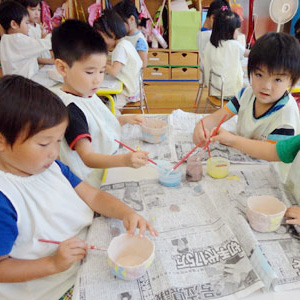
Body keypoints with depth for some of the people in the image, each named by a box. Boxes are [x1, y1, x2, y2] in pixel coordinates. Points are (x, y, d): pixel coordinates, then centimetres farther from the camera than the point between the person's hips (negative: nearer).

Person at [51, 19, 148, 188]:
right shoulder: (70, 108, -22)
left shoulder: (87, 93, 7)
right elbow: (87, 157, -29)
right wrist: (124, 160, -44)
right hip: (95, 185, -9)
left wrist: (124, 120, 8)